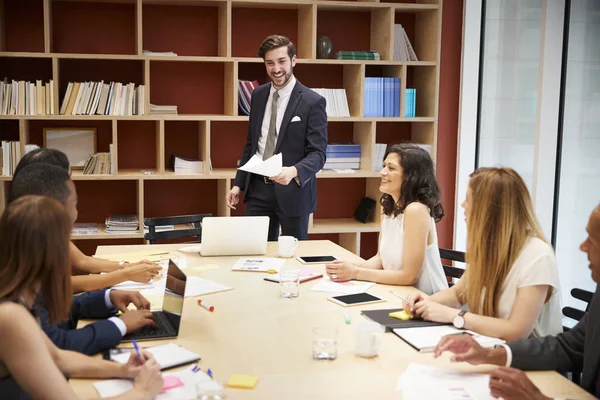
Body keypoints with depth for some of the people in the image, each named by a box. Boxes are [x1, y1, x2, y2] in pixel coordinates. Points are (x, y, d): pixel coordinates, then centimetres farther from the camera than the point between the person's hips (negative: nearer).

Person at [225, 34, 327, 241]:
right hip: (258, 189, 4)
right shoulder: (258, 95, 7)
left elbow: (317, 154, -14)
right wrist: (238, 183, 10)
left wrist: (294, 171, -33)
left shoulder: (312, 102, -11)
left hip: (292, 190, -4)